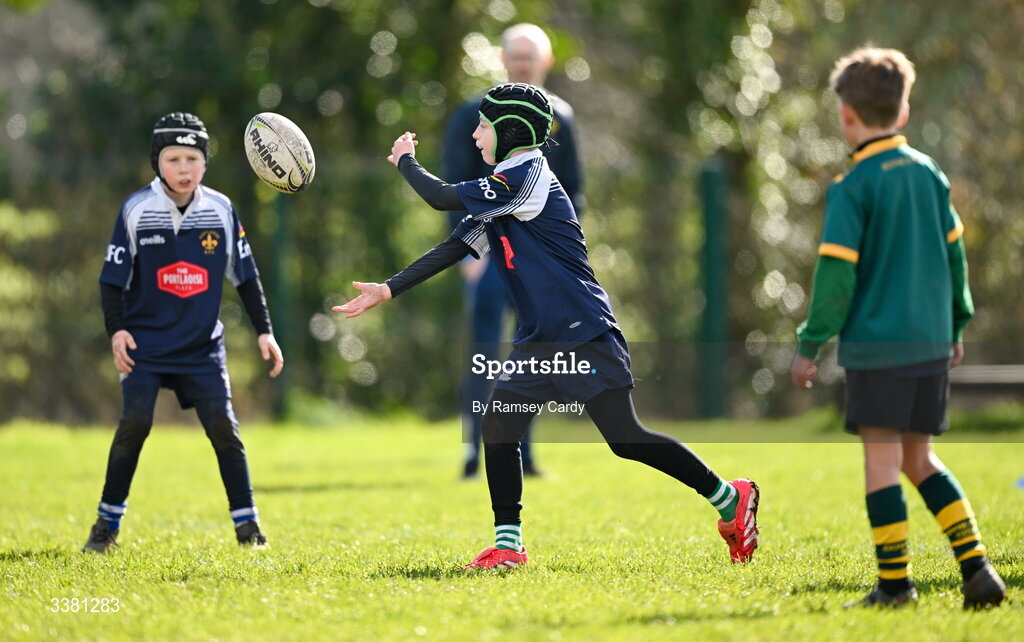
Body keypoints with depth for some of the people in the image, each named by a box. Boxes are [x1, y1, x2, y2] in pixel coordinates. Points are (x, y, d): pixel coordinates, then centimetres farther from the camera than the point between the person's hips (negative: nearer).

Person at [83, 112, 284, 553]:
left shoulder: (220, 210, 0)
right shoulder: (136, 211, -7)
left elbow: (245, 276, 8)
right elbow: (113, 279, -2)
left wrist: (264, 331, 6)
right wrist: (116, 330, -14)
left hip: (202, 344, 2)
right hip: (145, 342, -2)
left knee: (223, 426, -7)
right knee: (135, 422, -14)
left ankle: (247, 525, 4)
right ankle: (107, 524, -3)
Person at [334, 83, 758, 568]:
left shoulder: (527, 176, -14)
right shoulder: (501, 192, 16)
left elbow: (442, 198, -15)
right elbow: (456, 247, 16)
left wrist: (405, 161, 4)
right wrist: (389, 290, 11)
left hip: (584, 336, -9)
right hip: (537, 341, 9)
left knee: (625, 440, -10)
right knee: (498, 427, 1)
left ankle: (730, 498, 1)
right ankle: (508, 545, 6)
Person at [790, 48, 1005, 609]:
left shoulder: (852, 188, -10)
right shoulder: (929, 174, 9)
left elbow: (836, 272, -12)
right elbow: (954, 252, 16)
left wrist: (810, 344, -4)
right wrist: (956, 325, 27)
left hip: (877, 345, -7)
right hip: (931, 341, 7)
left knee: (881, 460, -1)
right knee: (919, 459, 15)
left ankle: (895, 583, 0)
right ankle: (977, 569, 5)